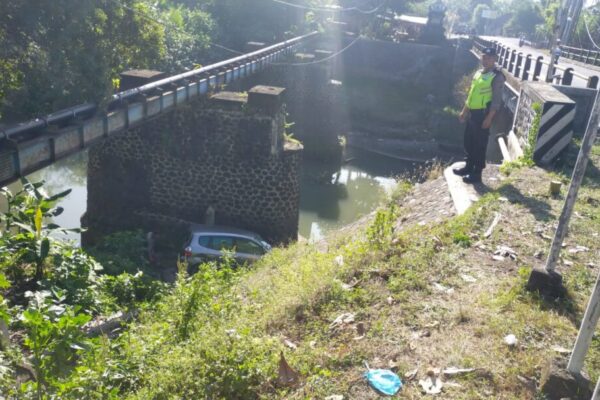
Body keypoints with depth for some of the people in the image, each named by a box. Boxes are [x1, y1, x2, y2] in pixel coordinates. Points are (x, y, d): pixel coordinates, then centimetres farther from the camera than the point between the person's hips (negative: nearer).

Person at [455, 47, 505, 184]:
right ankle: (468, 167, 30)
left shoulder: (497, 77, -13)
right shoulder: (478, 73, 12)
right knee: (469, 142, 16)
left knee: (480, 144, -2)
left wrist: (489, 118, -21)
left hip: (483, 114, -8)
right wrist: (464, 111, 19)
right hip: (472, 113, 8)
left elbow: (496, 101, -17)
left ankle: (477, 173, 6)